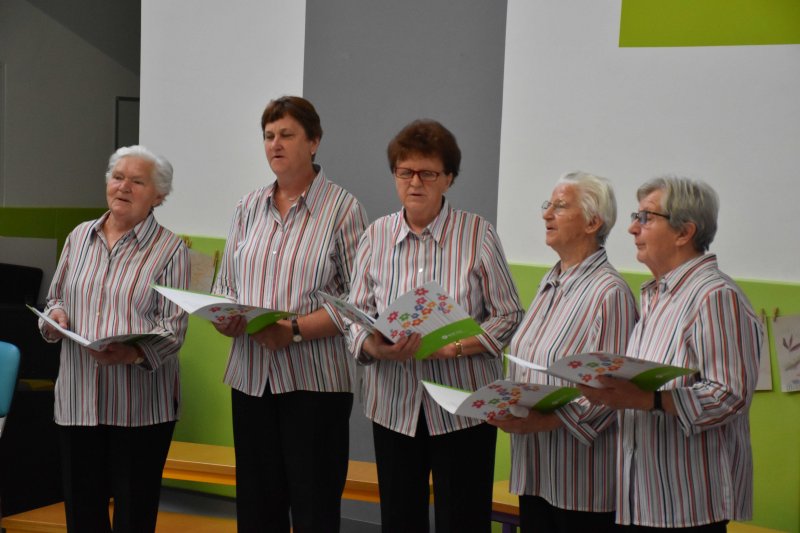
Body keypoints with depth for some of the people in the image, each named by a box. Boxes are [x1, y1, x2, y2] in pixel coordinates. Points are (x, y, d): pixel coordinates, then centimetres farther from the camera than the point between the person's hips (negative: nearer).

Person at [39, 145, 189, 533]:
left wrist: (133, 353, -27)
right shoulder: (79, 237, 11)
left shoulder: (170, 249, -3)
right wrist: (55, 316, -4)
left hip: (141, 403, -4)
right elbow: (55, 298, 20)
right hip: (79, 396, 4)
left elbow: (173, 326, -9)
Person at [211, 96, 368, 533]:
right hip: (251, 374, 5)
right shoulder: (248, 207, 12)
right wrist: (224, 318, -8)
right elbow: (225, 283, 15)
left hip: (314, 379, -5)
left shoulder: (341, 208, -4)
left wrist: (296, 330, -20)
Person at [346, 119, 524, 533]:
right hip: (394, 405, 3)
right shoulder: (375, 236, 4)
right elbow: (356, 316, 3)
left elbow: (508, 317, -3)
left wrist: (453, 347, -19)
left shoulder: (478, 234, -4)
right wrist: (376, 347, -20)